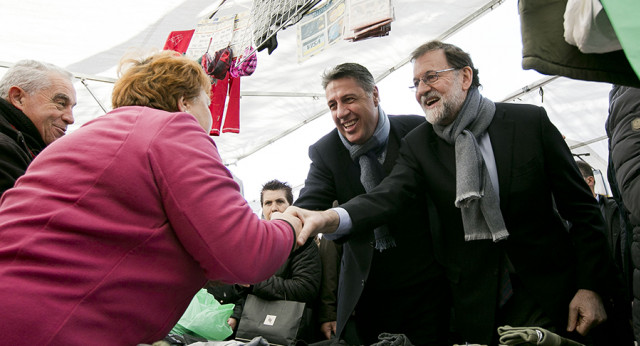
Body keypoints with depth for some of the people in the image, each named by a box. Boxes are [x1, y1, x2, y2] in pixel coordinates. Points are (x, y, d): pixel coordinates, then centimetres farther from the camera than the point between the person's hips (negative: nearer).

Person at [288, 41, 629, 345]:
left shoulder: (530, 121, -5)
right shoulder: (418, 144, -1)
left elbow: (581, 207, -2)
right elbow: (389, 195, -20)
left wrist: (591, 286, -8)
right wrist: (332, 217, -40)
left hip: (554, 294, 0)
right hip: (479, 306, 1)